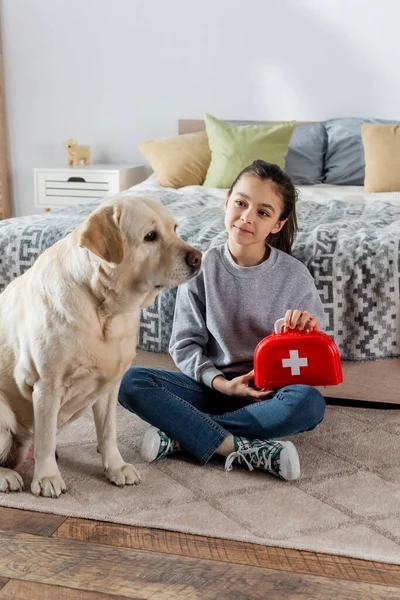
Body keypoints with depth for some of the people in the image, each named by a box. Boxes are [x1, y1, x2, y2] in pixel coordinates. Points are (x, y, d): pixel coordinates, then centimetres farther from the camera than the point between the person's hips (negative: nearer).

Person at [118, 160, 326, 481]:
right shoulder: (202, 268, -5)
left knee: (309, 402, -35)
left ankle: (180, 435, -24)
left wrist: (307, 327, -22)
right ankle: (242, 447, -29)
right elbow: (184, 345, -1)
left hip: (269, 393, 0)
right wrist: (221, 383, -18)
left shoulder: (295, 275, -6)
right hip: (212, 385, 1)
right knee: (130, 381, -22)